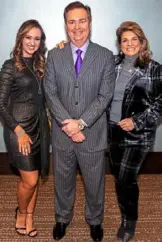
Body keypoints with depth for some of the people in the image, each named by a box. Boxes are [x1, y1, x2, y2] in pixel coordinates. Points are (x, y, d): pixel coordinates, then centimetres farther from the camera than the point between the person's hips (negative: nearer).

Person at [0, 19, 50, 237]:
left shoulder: (40, 64, 11)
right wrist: (19, 131, -15)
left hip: (40, 127, 5)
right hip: (20, 129, -5)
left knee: (34, 179, 12)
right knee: (30, 180, -2)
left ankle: (29, 219, 30)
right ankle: (21, 213, 28)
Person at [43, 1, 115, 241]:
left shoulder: (105, 56, -5)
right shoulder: (54, 55, 0)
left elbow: (105, 95, -9)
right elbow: (50, 93, -4)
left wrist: (81, 123, -18)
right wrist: (67, 123, -16)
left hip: (93, 132, -1)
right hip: (62, 132, 2)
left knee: (94, 182, 15)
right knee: (63, 180, 19)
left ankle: (95, 220, 42)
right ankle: (62, 218, 44)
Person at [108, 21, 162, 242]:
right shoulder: (113, 64, 4)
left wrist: (137, 121, -15)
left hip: (138, 134, -4)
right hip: (114, 130, 4)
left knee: (125, 180, -3)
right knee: (119, 178, 14)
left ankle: (130, 221, 23)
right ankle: (126, 217, 36)